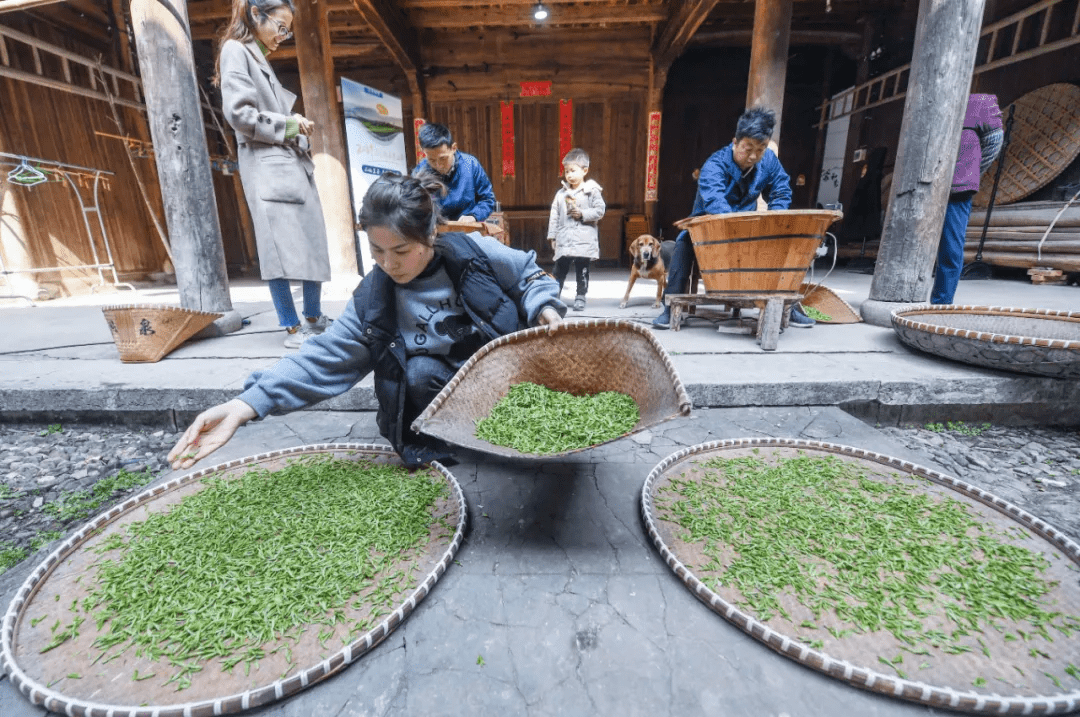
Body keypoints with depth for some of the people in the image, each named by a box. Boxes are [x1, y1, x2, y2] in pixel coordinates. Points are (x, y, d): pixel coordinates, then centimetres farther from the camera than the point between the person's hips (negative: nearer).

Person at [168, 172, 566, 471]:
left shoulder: (474, 252, -14)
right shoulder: (372, 300, -12)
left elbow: (530, 277, 0)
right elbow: (323, 358, -15)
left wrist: (544, 309, -22)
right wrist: (244, 405, -25)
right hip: (445, 392, -1)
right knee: (419, 372, -30)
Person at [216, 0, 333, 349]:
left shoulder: (260, 57, 27)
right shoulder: (236, 50, 0)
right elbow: (238, 112, -11)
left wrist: (296, 123, 6)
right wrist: (287, 125, -7)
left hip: (292, 162, 9)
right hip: (266, 165, -9)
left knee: (313, 242, 6)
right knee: (282, 246, -12)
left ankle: (314, 318, 15)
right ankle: (292, 328, -7)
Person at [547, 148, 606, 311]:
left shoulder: (592, 191, 0)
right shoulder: (561, 193, 10)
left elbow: (600, 211, -4)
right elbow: (554, 216, 10)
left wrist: (582, 214, -13)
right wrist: (552, 235, 7)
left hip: (584, 241, -3)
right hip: (564, 240, 3)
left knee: (582, 271, 5)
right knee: (559, 270, 5)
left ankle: (580, 298, 15)